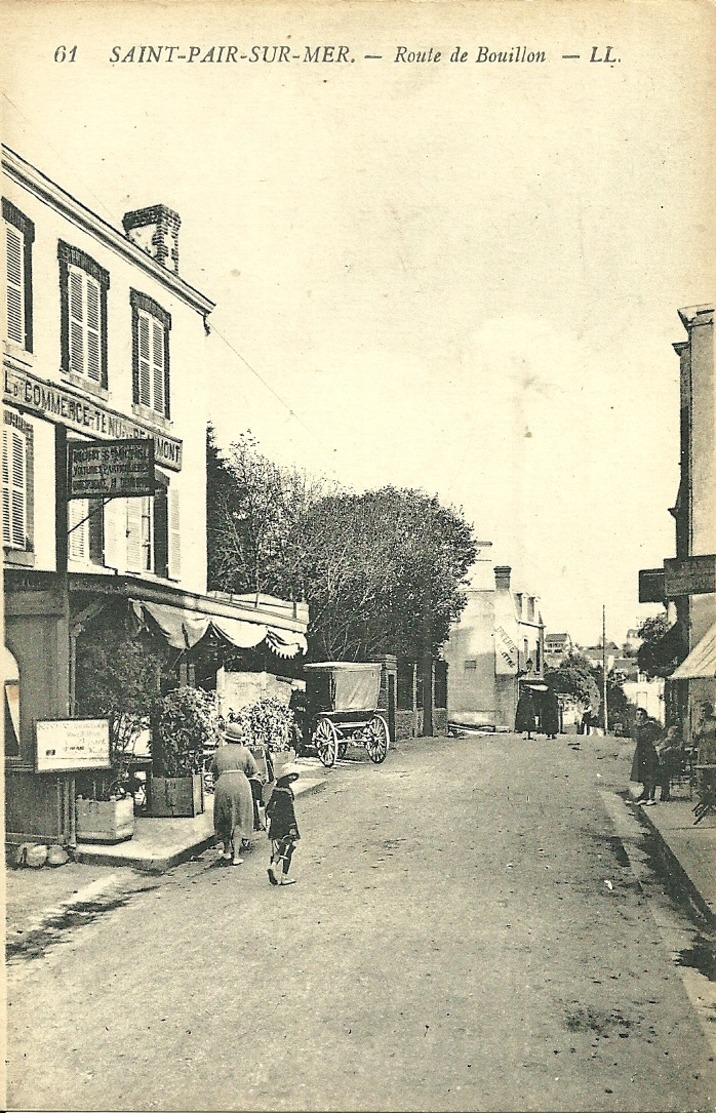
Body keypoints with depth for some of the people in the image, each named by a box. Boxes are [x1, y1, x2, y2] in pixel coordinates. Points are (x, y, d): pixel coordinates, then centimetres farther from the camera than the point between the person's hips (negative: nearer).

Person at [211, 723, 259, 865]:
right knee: (239, 820, 4)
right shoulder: (244, 751, 7)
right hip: (241, 786, -1)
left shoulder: (219, 751, 10)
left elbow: (214, 772, 15)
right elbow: (254, 772, 9)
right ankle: (236, 856, -1)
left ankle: (227, 851, 26)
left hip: (222, 786, 1)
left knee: (224, 819, 17)